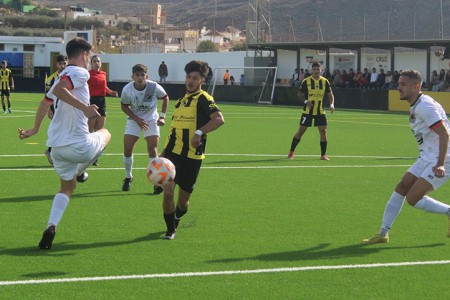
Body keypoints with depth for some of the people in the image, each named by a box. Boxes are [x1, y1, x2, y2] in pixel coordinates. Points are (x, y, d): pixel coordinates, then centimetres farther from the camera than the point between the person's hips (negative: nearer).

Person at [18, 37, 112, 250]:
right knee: (105, 134, 25)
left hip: (57, 148, 8)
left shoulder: (63, 75, 18)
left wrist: (35, 129, 41)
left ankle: (51, 227, -2)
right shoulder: (79, 72, -10)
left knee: (67, 188, 20)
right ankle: (80, 171, 22)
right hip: (80, 146, -8)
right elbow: (58, 89, -27)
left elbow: (45, 103, 28)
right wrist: (84, 107, -29)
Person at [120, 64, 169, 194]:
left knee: (153, 150, -13)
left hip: (151, 120, -1)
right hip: (134, 120, 1)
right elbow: (124, 106, -2)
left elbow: (165, 98, -1)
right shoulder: (127, 89, -19)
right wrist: (137, 119, -14)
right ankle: (128, 177, 19)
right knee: (127, 150, -5)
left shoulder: (154, 87, -21)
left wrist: (162, 116, -6)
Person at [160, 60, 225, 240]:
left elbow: (219, 119, -24)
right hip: (173, 153, 4)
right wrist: (164, 152, 24)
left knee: (183, 200, 7)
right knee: (168, 192, -12)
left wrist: (200, 132, -34)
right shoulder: (181, 101, 16)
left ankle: (176, 219, 40)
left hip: (192, 157, -4)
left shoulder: (203, 99, -7)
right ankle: (170, 230, 5)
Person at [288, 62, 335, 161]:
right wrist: (305, 101, -17)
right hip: (308, 111, -2)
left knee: (323, 131, -6)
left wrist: (332, 104, -13)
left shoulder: (325, 81, 1)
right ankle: (291, 152, 14)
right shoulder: (306, 81, -5)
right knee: (301, 131, 0)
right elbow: (299, 94, 1)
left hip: (320, 111, 2)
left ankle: (323, 155, 4)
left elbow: (330, 94, 6)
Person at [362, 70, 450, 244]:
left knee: (413, 199, -13)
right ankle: (383, 233, 10)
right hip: (427, 158, 10)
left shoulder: (424, 106, -20)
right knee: (402, 187, 5)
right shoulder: (416, 106, 11)